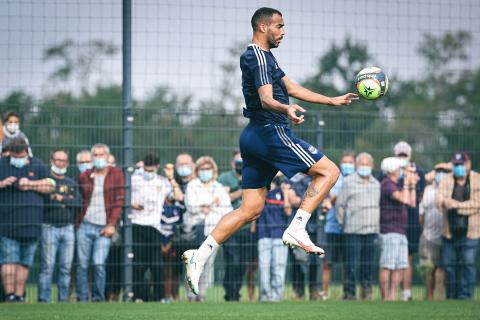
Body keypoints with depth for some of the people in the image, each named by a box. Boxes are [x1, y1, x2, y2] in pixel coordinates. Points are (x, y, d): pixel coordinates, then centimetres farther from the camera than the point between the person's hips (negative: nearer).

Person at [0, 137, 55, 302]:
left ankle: (20, 295, 10)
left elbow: (50, 186, 6)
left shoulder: (38, 166, 9)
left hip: (30, 224, 1)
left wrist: (30, 185, -6)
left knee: (24, 262, 5)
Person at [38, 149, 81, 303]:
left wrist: (61, 198, -6)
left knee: (66, 267, 3)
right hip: (49, 227, -4)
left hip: (68, 228, 4)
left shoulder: (72, 184, 19)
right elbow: (42, 201, -11)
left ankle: (63, 299, 7)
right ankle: (44, 299, -8)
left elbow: (78, 202, 4)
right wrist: (68, 201, -8)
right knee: (47, 266, -8)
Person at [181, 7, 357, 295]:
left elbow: (292, 89, 29)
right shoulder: (259, 57, -11)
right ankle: (297, 230, -14)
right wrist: (287, 109, -46)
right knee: (329, 171, -6)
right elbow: (266, 99, -25)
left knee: (251, 209, 6)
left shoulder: (263, 56, 22)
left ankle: (200, 256, -1)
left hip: (256, 137, 10)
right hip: (271, 132, -10)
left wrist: (333, 101, 30)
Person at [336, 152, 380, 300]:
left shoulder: (376, 183, 15)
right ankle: (349, 292, 0)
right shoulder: (348, 182, 1)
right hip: (353, 231, -4)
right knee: (352, 263, -6)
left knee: (368, 263, 4)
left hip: (372, 230, 4)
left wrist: (377, 224, 15)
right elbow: (339, 204, 3)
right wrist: (343, 223, 2)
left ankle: (366, 289, 10)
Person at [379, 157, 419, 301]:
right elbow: (404, 200, -24)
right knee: (387, 267, -8)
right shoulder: (387, 185, -11)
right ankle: (386, 298, -9)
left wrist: (413, 185, 16)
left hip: (400, 233, 10)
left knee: (400, 267, 8)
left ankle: (393, 296, 10)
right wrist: (406, 182, -13)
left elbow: (412, 203, 21)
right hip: (389, 233, -10)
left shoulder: (394, 186, 21)